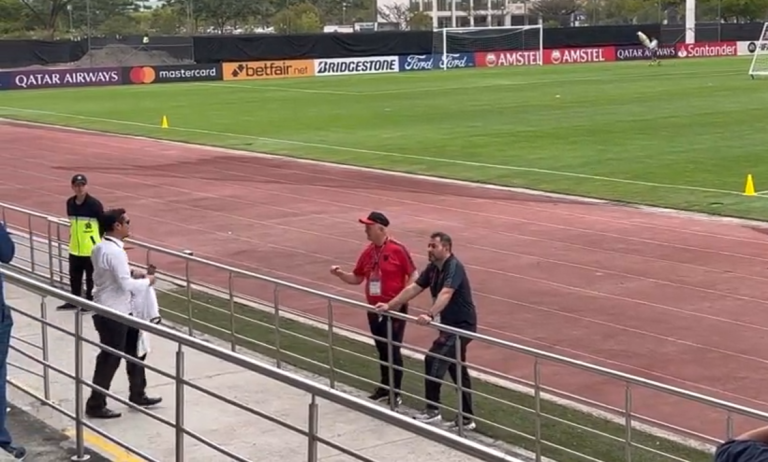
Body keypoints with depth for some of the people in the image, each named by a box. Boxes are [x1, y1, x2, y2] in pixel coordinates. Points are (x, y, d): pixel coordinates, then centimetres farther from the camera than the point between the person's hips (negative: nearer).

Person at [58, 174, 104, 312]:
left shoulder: (94, 204, -15)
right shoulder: (70, 203, 2)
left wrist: (98, 240, -7)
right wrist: (72, 236, 16)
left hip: (91, 248, -6)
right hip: (75, 248, 6)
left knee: (91, 276, 6)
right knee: (74, 276, 16)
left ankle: (90, 301, 20)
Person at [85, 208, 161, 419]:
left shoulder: (100, 248, 6)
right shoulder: (115, 252, -24)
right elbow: (126, 285, -24)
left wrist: (131, 273, 8)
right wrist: (147, 281, -8)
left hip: (117, 311, 10)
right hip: (113, 313, -10)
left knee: (135, 350, 20)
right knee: (110, 359, 2)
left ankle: (137, 395, 33)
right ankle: (95, 405, 13)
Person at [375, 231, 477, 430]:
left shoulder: (454, 267, -21)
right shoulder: (433, 268, 6)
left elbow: (445, 294, -36)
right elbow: (413, 289, 8)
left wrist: (430, 315, -50)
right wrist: (389, 306, 3)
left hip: (461, 325, -10)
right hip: (450, 325, 10)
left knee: (434, 360, -15)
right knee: (457, 370, 12)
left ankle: (433, 409, -4)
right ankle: (466, 418, 19)